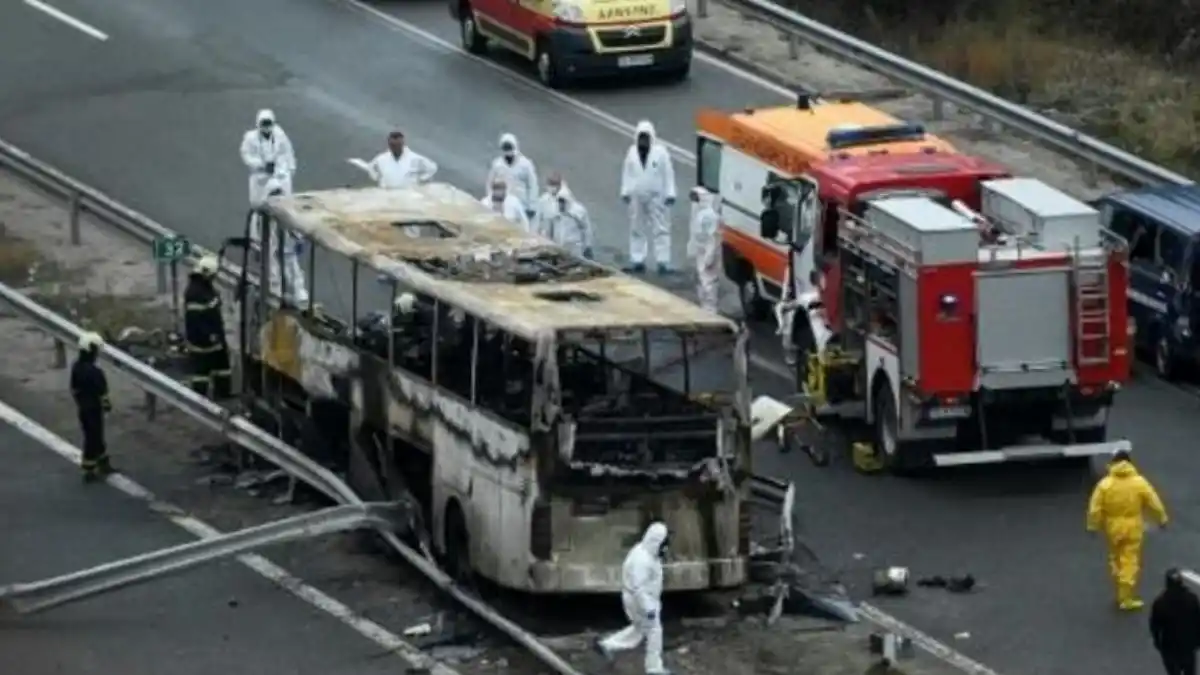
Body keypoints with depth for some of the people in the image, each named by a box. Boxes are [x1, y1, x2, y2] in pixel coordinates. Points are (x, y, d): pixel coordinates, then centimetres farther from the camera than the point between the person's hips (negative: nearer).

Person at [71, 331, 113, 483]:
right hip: (94, 409, -8)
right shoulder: (95, 372, -27)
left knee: (96, 436, 22)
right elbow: (102, 392, -20)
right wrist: (107, 405, -1)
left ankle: (104, 464, 36)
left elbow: (74, 389, 9)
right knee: (93, 439, 5)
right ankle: (89, 472, 13)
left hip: (82, 408, 8)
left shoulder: (76, 367, -2)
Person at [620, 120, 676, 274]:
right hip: (637, 197, 4)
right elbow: (627, 173, 9)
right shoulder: (632, 153, 4)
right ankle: (637, 261, 19)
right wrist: (625, 192, 5)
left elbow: (668, 174, -5)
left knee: (660, 229, -4)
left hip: (657, 197, -4)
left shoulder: (660, 152, -7)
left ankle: (663, 262, -4)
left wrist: (670, 194, -8)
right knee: (637, 229, 11)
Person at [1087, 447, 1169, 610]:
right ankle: (1126, 599, 2)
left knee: (1116, 560, 20)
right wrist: (1162, 519, 10)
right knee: (1130, 563, 3)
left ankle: (1121, 595, 27)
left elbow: (1095, 508, -9)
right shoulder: (1139, 482, -10)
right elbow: (1154, 503, -4)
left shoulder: (1105, 483, -9)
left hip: (1113, 527, 2)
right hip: (1132, 527, -2)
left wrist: (1093, 526, 2)